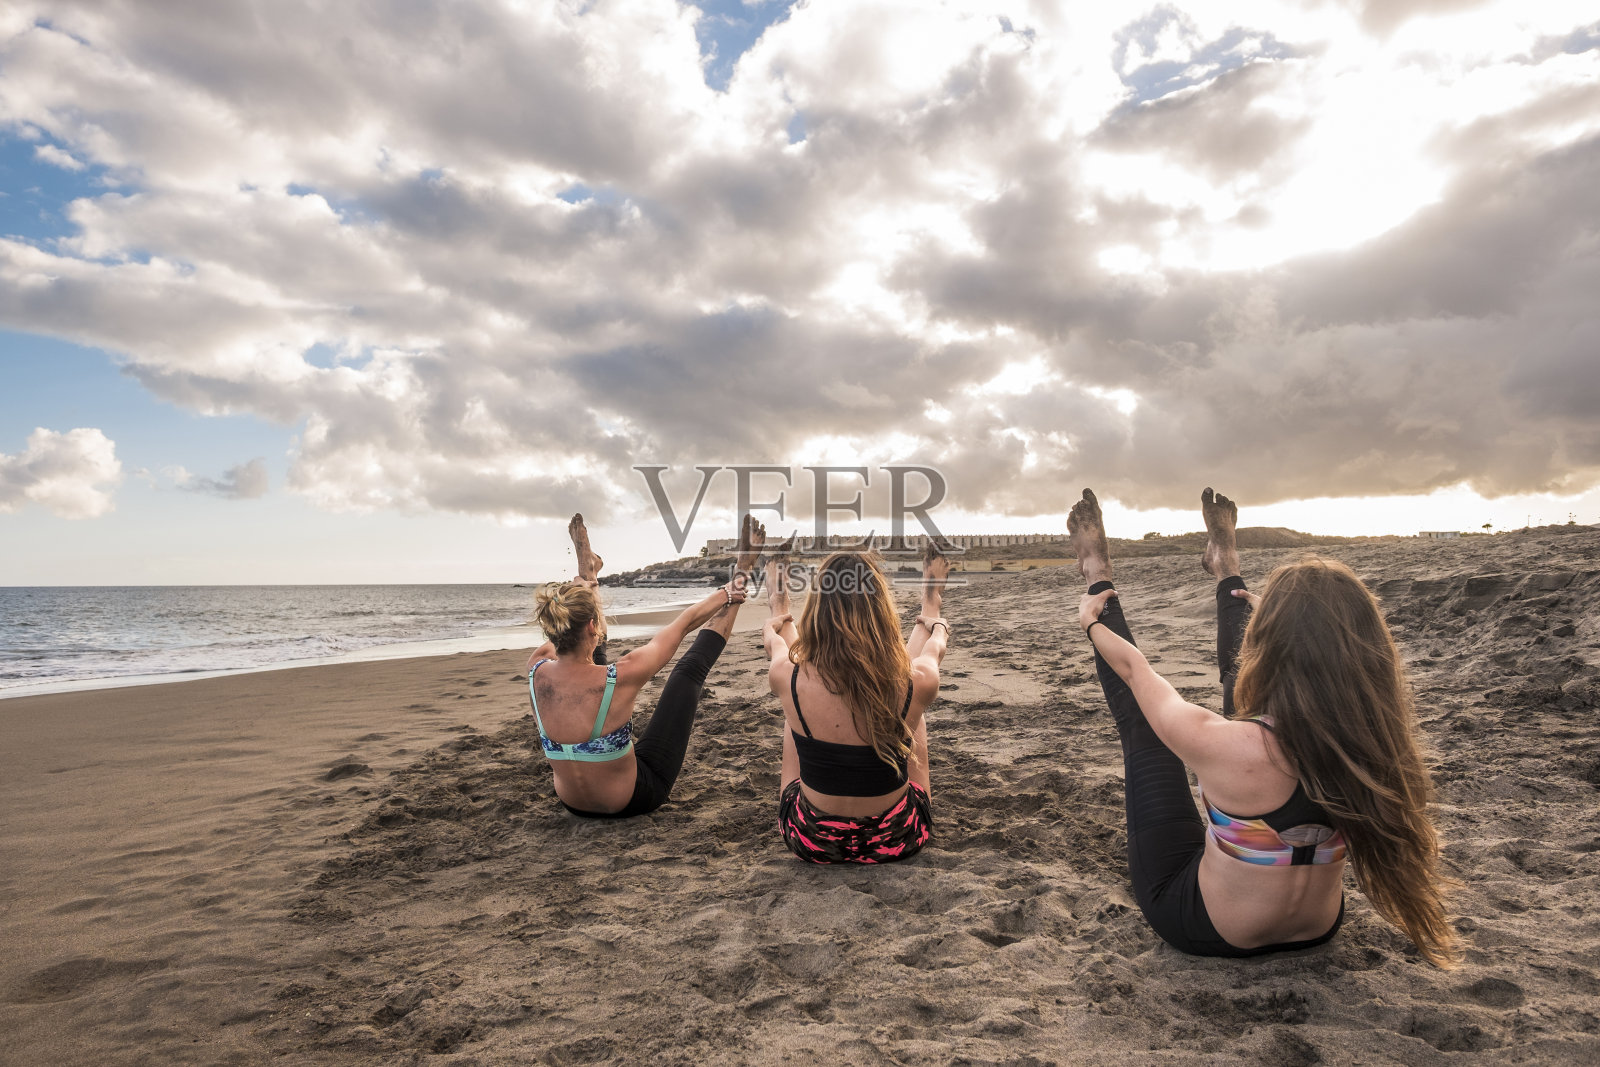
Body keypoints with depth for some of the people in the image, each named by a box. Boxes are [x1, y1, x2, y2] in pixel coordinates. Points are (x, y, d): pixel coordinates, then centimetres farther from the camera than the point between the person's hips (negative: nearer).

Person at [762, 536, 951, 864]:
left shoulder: (788, 679, -26)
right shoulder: (916, 683, -27)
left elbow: (776, 646, 2)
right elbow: (935, 649, 2)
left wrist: (776, 625, 28)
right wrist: (935, 624, 27)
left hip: (811, 840, 1)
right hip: (896, 841, 0)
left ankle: (779, 609, 49)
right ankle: (930, 606, 47)